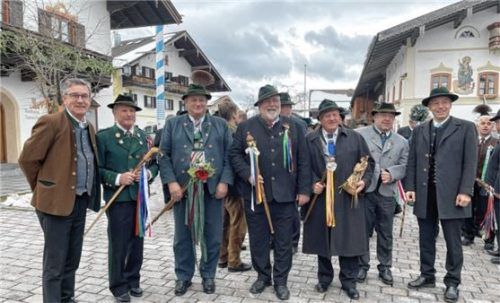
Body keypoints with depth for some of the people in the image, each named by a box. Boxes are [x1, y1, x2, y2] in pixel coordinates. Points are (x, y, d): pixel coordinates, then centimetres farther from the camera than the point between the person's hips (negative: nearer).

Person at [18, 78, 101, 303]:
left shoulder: (89, 128, 11)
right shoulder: (51, 122, -12)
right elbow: (27, 159, -11)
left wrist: (88, 193, 14)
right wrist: (44, 188, -2)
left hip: (80, 202, 7)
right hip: (57, 202, -7)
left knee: (71, 261, 18)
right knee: (54, 265, 3)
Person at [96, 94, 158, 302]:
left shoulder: (143, 136, 10)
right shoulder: (103, 136, -5)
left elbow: (154, 163, 11)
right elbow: (98, 169, -9)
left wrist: (148, 173, -9)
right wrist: (117, 178, -22)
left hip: (139, 197, 5)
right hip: (117, 198, -5)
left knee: (137, 242, 15)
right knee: (118, 245, 6)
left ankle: (133, 280, 32)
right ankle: (118, 286, 22)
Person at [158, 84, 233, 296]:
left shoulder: (221, 125, 9)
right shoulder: (172, 124, 8)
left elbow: (229, 156, 3)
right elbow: (164, 155, 0)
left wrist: (224, 182, -8)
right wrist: (171, 182, -11)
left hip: (212, 189, 1)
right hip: (182, 189, 0)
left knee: (212, 235, 9)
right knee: (183, 235, 11)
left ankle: (208, 275, 27)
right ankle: (183, 276, 28)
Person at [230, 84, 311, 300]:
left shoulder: (293, 126, 4)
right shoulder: (245, 127, 2)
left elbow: (303, 160, 3)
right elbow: (235, 154, 2)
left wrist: (304, 189, -1)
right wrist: (248, 174, -13)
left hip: (285, 194, 0)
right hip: (255, 193, 0)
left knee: (283, 240, 10)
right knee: (258, 239, 13)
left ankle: (281, 280, 27)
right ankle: (262, 275, 33)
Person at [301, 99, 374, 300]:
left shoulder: (355, 137, 5)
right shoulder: (310, 140, 2)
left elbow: (368, 162, 7)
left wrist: (364, 181, -8)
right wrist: (313, 183, -12)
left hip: (348, 197, 0)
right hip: (321, 196, 0)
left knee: (349, 240, 6)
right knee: (322, 238, 10)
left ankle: (348, 281, 22)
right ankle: (324, 278, 28)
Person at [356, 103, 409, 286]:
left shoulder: (401, 142, 12)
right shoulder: (360, 134, 1)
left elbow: (404, 165, 5)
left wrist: (391, 174, -13)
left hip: (387, 192, 3)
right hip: (364, 190, -3)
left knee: (385, 233, 12)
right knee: (362, 231, 7)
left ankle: (385, 267, 27)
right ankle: (362, 266, 21)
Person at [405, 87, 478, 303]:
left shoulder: (466, 128, 0)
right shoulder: (419, 130, 10)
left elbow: (470, 162, -5)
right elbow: (412, 161, 8)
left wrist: (465, 191, -13)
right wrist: (410, 187, 0)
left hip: (451, 195, -3)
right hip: (425, 195, 3)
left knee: (452, 242, 7)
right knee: (426, 239, 14)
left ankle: (452, 282, 22)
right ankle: (427, 276, 29)